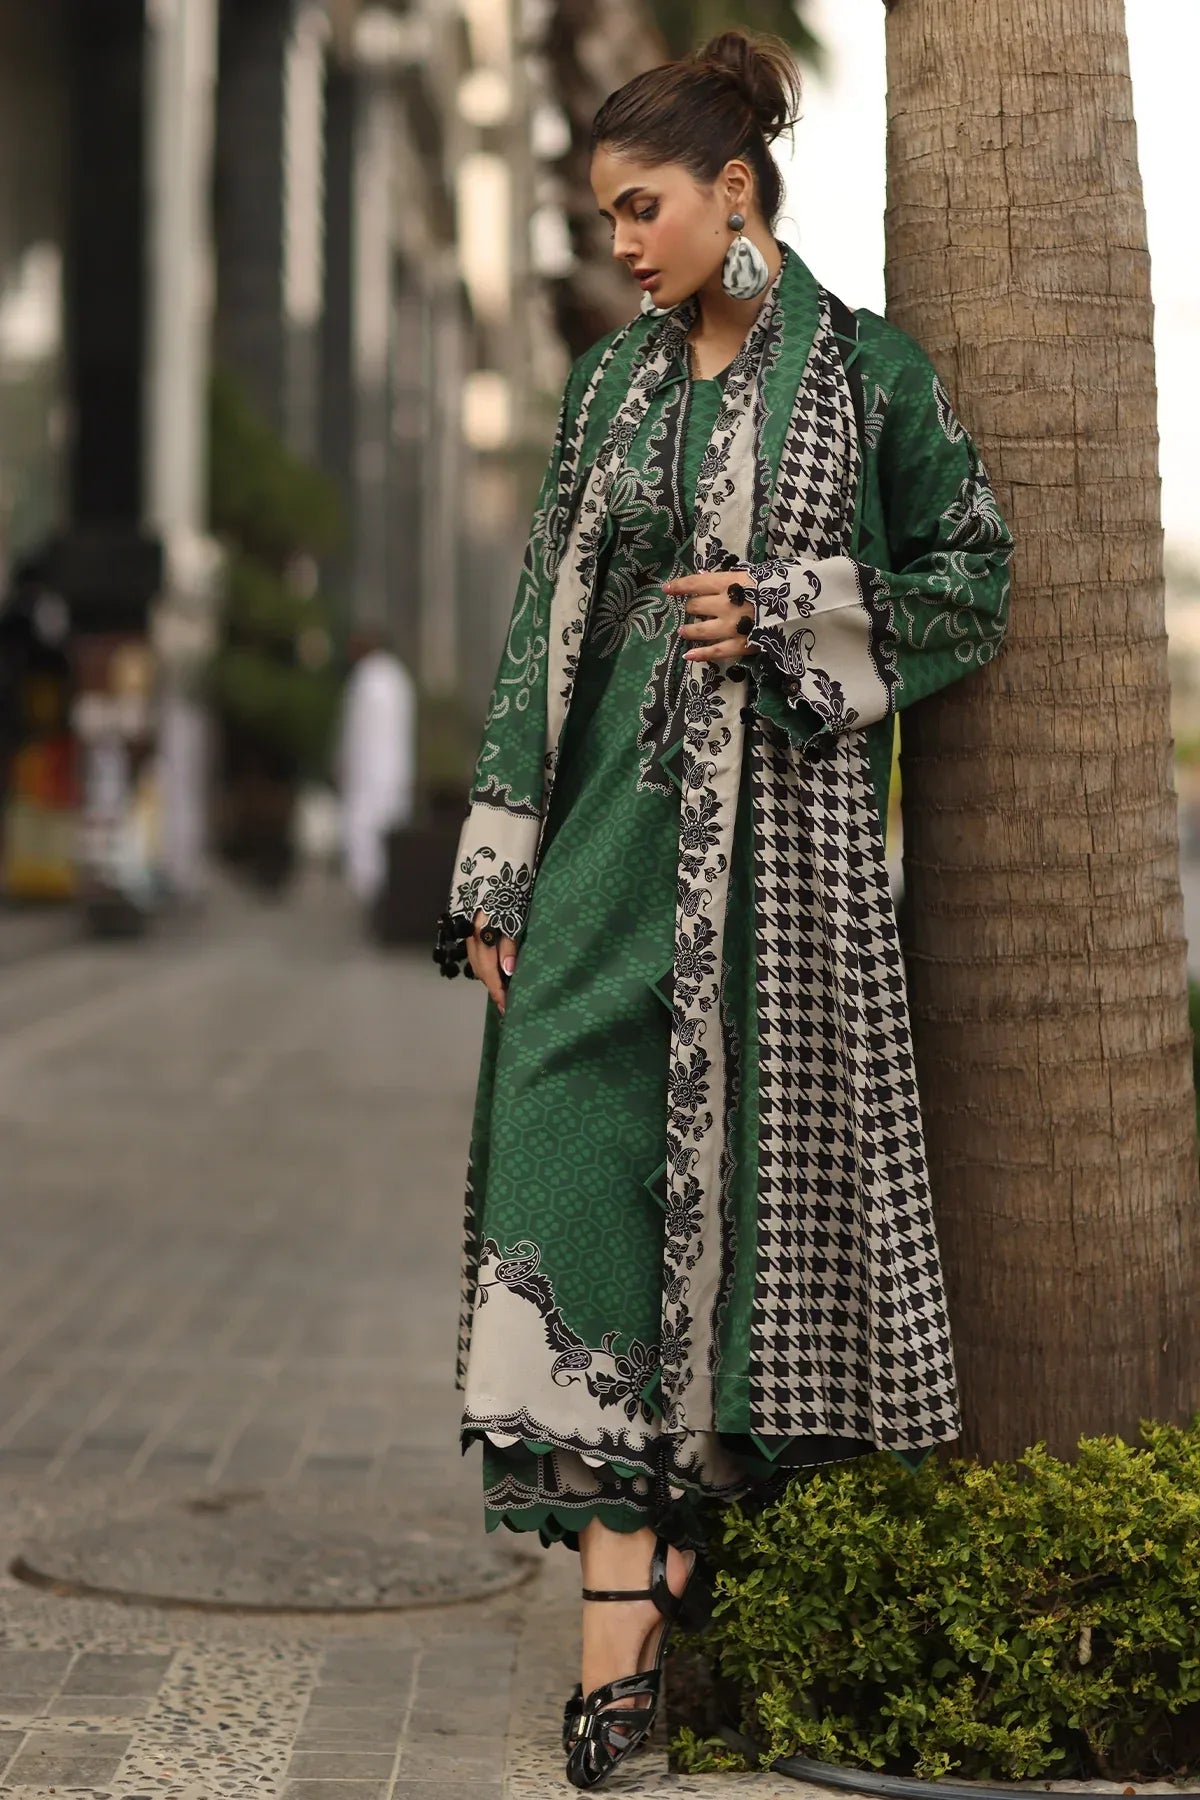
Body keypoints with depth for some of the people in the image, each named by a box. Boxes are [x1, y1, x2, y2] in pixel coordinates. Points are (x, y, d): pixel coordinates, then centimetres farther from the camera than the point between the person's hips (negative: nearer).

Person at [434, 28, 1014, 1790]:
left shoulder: (867, 368, 2)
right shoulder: (614, 382, 13)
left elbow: (974, 576, 5)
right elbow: (546, 616, 9)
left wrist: (788, 615, -9)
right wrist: (500, 857, 3)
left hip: (783, 813, -3)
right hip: (619, 812, 3)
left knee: (760, 1147, 1)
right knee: (582, 1135, -9)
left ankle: (692, 1503, 15)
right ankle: (630, 1567, -10)